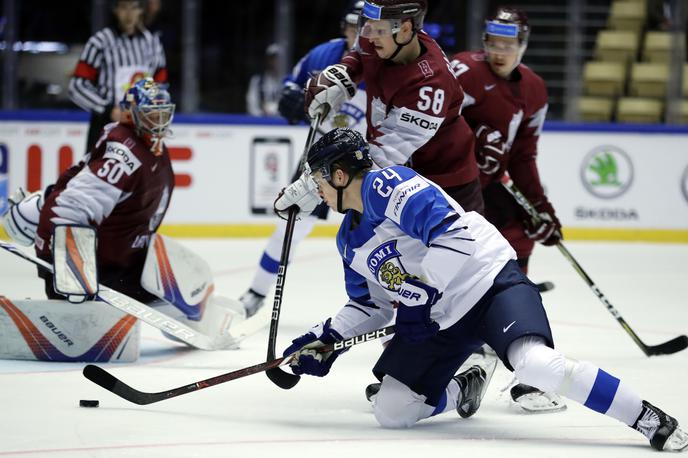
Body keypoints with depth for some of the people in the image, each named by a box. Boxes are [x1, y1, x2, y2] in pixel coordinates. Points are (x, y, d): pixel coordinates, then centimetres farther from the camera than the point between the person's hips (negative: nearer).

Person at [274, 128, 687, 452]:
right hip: (436, 319, 9)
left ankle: (649, 420, -25)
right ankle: (462, 389, 31)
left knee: (536, 362, -33)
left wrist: (417, 281, -24)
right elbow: (370, 305, 22)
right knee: (391, 412, 0)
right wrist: (327, 339, 11)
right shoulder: (350, 240, 15)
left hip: (490, 284, -9)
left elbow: (452, 231, -26)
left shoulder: (386, 185, -15)